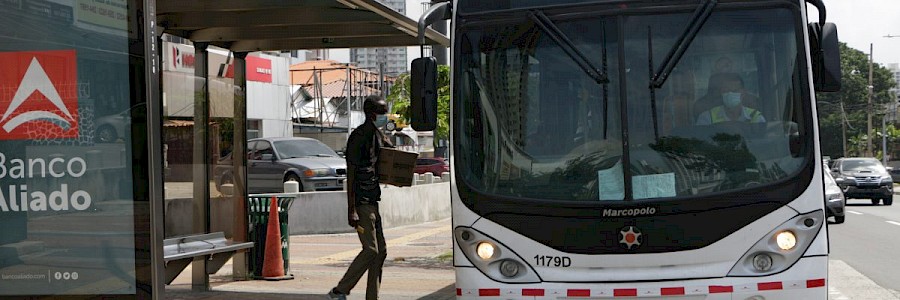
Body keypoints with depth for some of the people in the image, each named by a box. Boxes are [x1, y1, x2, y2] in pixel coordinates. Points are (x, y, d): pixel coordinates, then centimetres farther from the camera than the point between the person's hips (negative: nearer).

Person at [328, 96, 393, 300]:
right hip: (362, 201, -9)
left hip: (372, 201, 9)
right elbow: (350, 175, -17)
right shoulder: (358, 137, -14)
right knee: (370, 249, -12)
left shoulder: (377, 135, 12)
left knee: (380, 250, 8)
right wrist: (352, 210, -22)